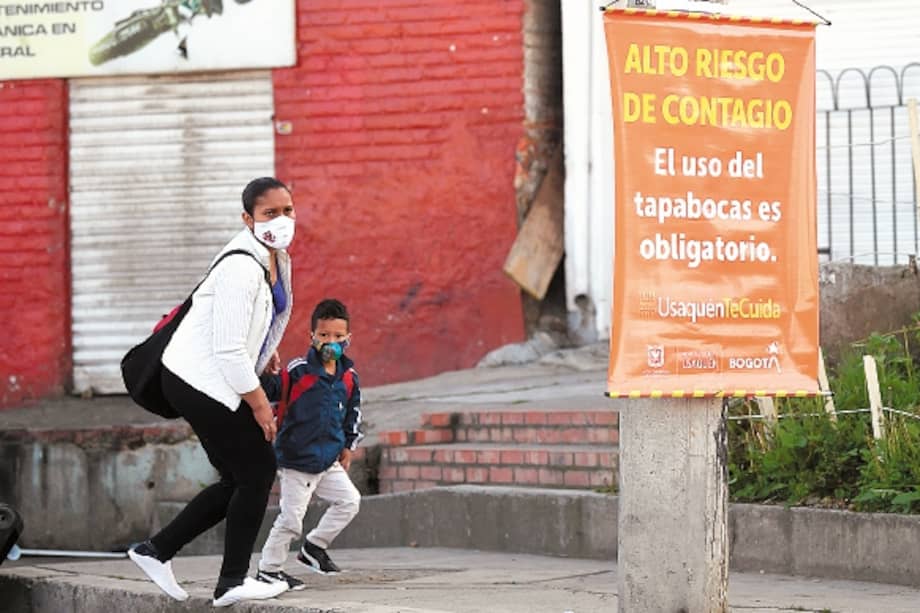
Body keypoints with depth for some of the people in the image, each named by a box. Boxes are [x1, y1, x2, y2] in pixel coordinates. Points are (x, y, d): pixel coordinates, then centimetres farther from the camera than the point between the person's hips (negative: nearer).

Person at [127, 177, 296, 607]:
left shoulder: (276, 259, 6)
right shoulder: (242, 268, -25)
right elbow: (229, 351, -25)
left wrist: (267, 352, 29)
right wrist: (260, 405, -18)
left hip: (213, 384, 10)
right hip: (203, 382, -10)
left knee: (239, 481, 14)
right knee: (258, 472, -6)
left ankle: (156, 551, 20)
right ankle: (233, 582, 2)